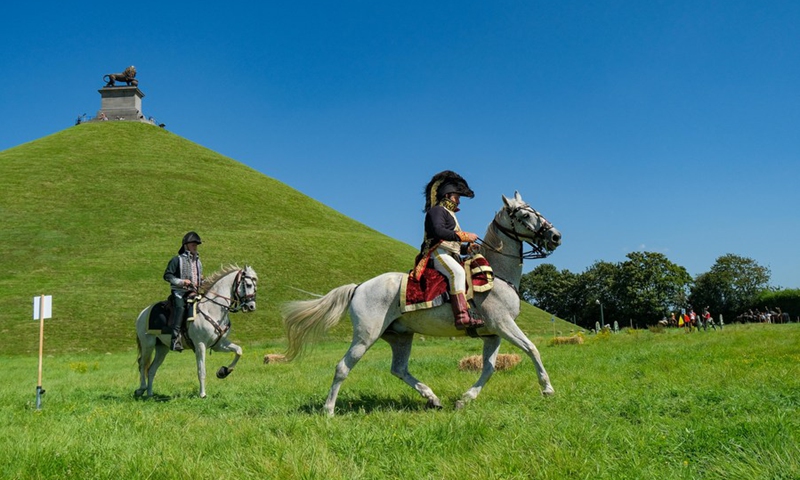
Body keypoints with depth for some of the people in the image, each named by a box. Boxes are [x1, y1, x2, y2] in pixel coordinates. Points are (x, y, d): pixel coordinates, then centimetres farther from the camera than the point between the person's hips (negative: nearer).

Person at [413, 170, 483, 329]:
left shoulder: (449, 215, 33)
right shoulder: (437, 210, 3)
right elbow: (438, 231, -18)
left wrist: (467, 248, 12)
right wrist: (464, 236, -15)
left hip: (451, 255, 10)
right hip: (437, 252, -10)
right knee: (458, 272, -34)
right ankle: (462, 316, -46)